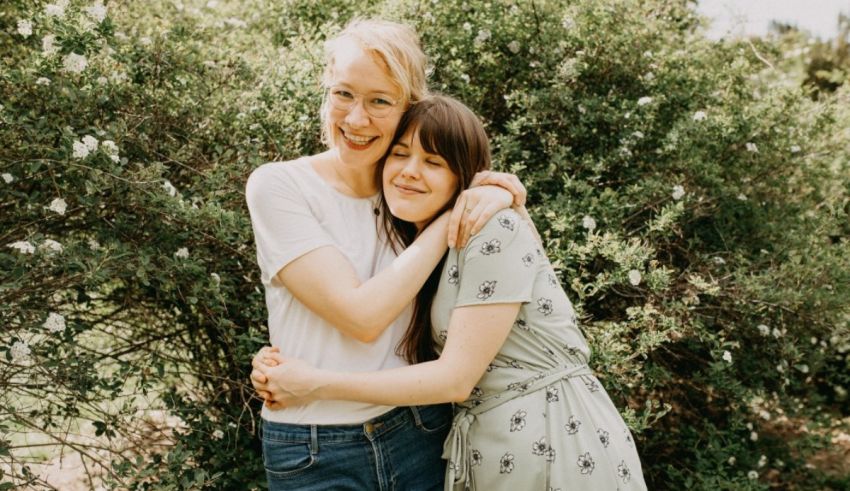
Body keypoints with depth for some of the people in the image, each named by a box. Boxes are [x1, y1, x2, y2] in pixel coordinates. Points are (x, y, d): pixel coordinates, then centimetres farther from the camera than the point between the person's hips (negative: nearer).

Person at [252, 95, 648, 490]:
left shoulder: (495, 232, -16)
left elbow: (456, 378, -18)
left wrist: (316, 385, -16)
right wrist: (286, 371, -10)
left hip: (556, 442, -7)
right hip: (485, 449, 7)